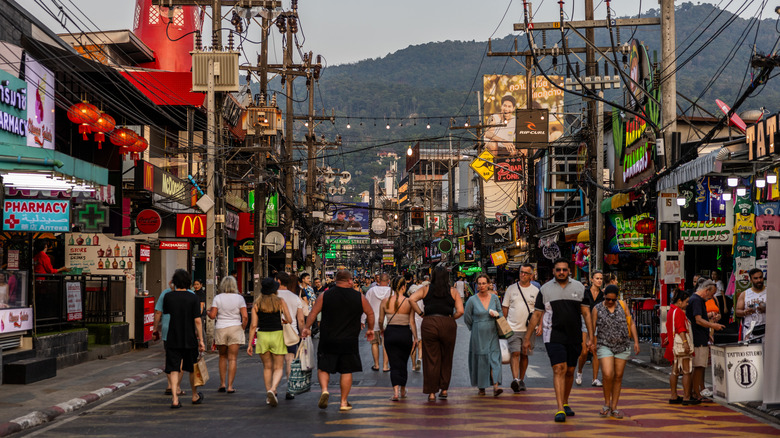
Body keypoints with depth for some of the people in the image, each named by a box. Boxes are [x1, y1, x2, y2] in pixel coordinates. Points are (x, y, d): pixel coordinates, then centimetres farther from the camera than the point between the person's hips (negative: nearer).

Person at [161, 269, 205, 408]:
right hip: (189, 339, 0)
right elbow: (197, 320, -10)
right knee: (192, 368, 17)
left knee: (174, 369, 0)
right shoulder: (192, 297, -9)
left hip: (173, 339, 0)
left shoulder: (168, 296, -5)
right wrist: (201, 340, -4)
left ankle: (175, 398, -14)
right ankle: (195, 396, 32)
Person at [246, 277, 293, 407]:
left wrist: (250, 344, 3)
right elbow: (289, 320, -3)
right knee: (278, 368, 3)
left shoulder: (257, 304, 1)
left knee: (267, 367, 15)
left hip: (262, 336, 2)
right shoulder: (280, 302, -2)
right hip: (277, 335, -2)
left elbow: (253, 325, -2)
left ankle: (269, 395, 16)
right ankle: (272, 390, -22)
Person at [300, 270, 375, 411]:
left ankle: (324, 390, -13)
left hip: (328, 340, 0)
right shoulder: (359, 297, 0)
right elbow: (370, 313, 10)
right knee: (346, 371, 9)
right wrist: (370, 330, 26)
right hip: (349, 341, 0)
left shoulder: (325, 295, -2)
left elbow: (313, 313, 2)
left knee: (323, 368, 11)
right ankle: (344, 402, 12)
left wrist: (307, 328, 17)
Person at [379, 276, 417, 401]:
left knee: (394, 364, 4)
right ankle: (403, 391, 31)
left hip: (390, 333, 1)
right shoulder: (408, 302, -7)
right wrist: (415, 337, 2)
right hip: (405, 333, -1)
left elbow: (381, 320, 6)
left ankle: (396, 391, -14)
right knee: (403, 363, 17)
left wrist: (382, 330, 26)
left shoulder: (385, 301, -1)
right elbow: (412, 322, -7)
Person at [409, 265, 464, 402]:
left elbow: (412, 299, -8)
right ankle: (444, 389, 20)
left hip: (429, 324, 0)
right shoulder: (453, 291, 5)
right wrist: (450, 318, 11)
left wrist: (421, 314, 0)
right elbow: (460, 311, -4)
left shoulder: (426, 289, 7)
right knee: (446, 359, 15)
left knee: (431, 359, 4)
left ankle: (432, 393, 4)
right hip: (447, 324, 0)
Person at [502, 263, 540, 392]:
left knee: (524, 355, 8)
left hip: (529, 329, 1)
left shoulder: (535, 291, 6)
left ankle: (521, 380, 19)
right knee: (515, 353, -14)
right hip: (513, 328, -1)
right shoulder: (511, 289, 6)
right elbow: (505, 308, 10)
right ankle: (515, 379, -22)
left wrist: (540, 326, -2)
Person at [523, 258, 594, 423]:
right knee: (559, 369, -14)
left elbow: (586, 313, 7)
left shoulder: (579, 287, 6)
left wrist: (590, 337, 0)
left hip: (574, 337, 3)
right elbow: (536, 315, 6)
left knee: (570, 371, 11)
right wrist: (527, 338, 4)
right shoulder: (545, 289, 3)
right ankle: (560, 409, -17)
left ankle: (565, 403, 30)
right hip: (553, 337, -3)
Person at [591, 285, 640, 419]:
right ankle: (607, 403, 3)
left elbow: (631, 323, 8)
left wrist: (636, 341, 2)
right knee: (608, 375, -17)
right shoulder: (597, 309, 0)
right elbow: (592, 329, 1)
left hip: (622, 346, 2)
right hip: (605, 346, -2)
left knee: (618, 376, 5)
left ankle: (614, 407, 14)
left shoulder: (622, 306, 5)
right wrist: (592, 344, -12)